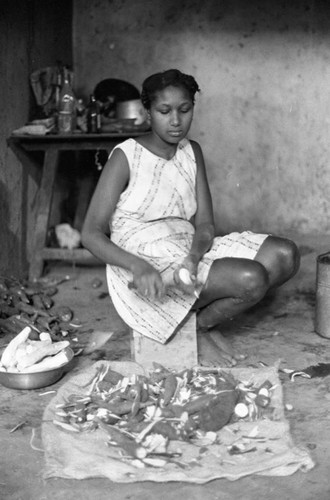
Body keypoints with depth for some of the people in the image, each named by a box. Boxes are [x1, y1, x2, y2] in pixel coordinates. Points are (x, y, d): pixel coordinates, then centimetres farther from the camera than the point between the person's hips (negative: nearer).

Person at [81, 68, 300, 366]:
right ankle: (202, 329, 2)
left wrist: (193, 258, -20)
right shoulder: (126, 157, -7)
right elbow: (91, 234, -11)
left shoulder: (192, 152, 10)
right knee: (251, 278, -26)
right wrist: (137, 266, -30)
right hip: (145, 267, -7)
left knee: (285, 255, -10)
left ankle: (207, 318, 2)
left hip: (189, 250, 7)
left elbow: (204, 224, 4)